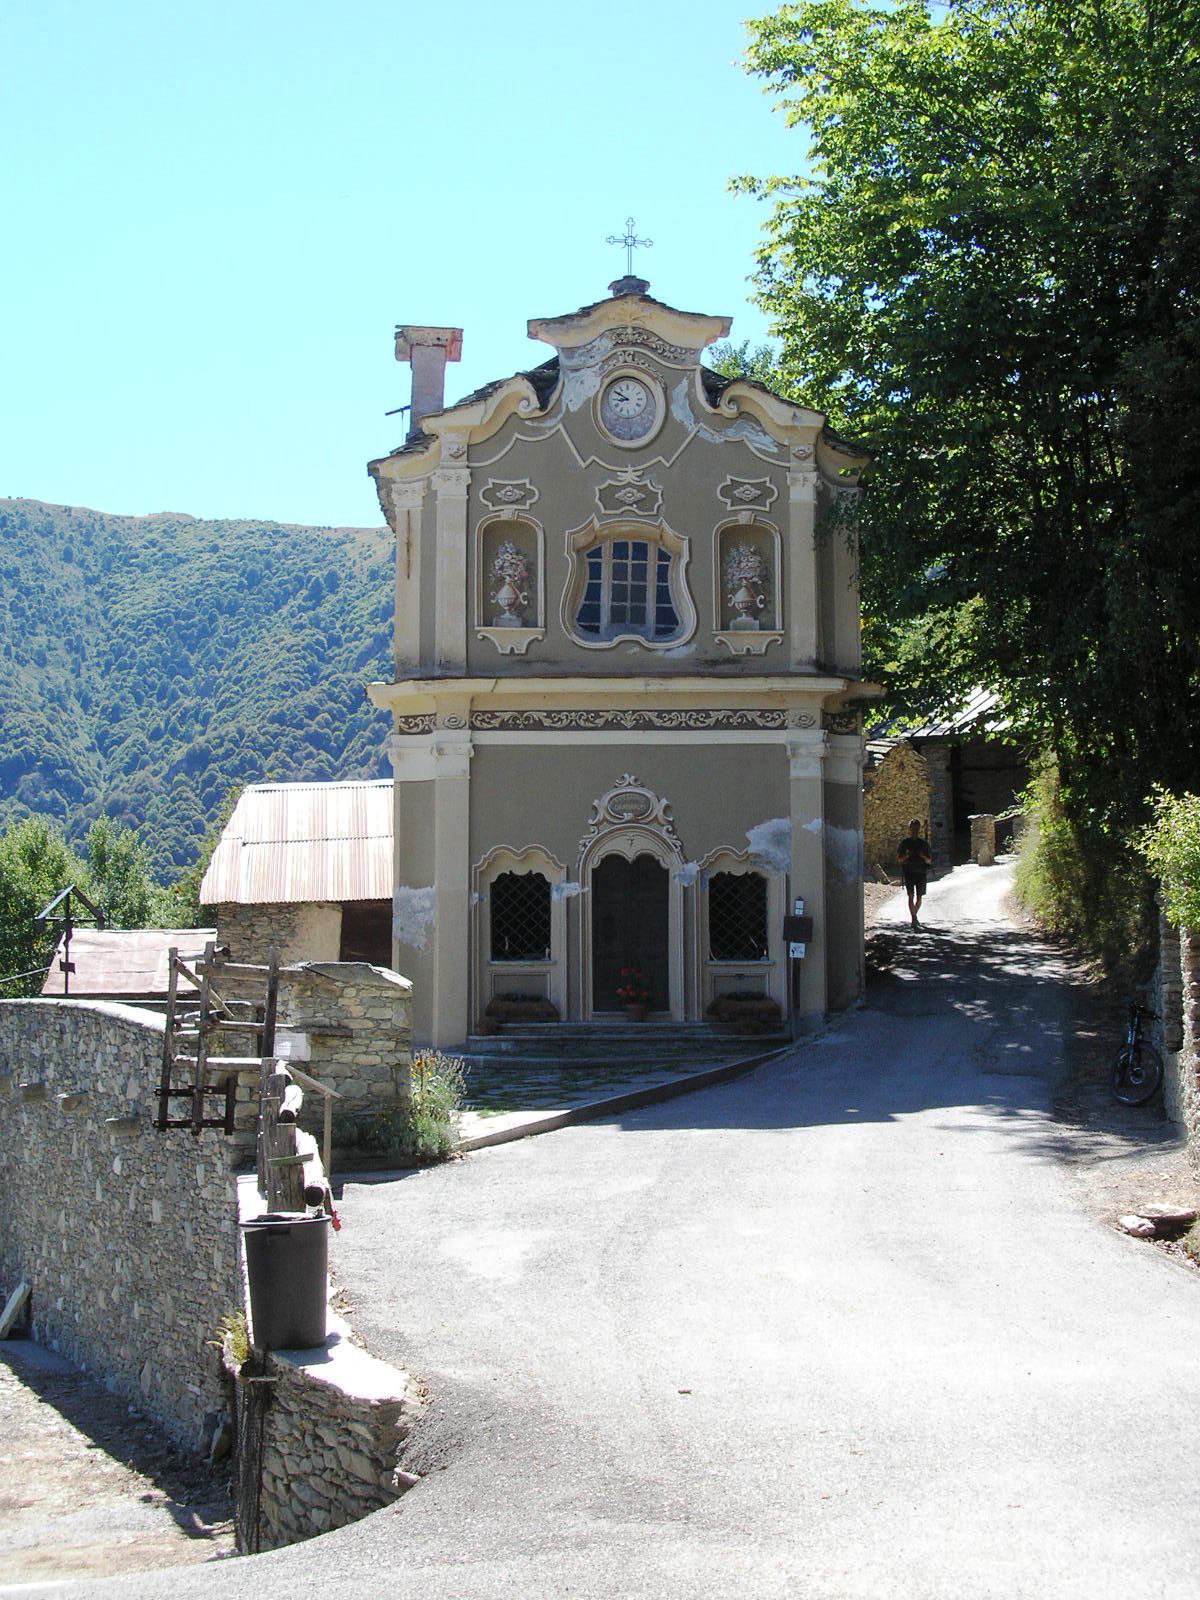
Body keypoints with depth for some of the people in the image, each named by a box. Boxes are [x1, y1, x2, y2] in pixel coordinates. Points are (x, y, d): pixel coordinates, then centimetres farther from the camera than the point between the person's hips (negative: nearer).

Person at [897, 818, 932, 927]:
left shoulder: (924, 843, 7)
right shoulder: (904, 843, 5)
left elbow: (929, 861, 9)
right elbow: (899, 859, 8)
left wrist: (923, 856, -12)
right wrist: (907, 856, -12)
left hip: (921, 873, 2)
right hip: (908, 872, -2)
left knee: (919, 898, 6)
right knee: (911, 896, -13)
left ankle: (914, 916, 28)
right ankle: (913, 919, -19)